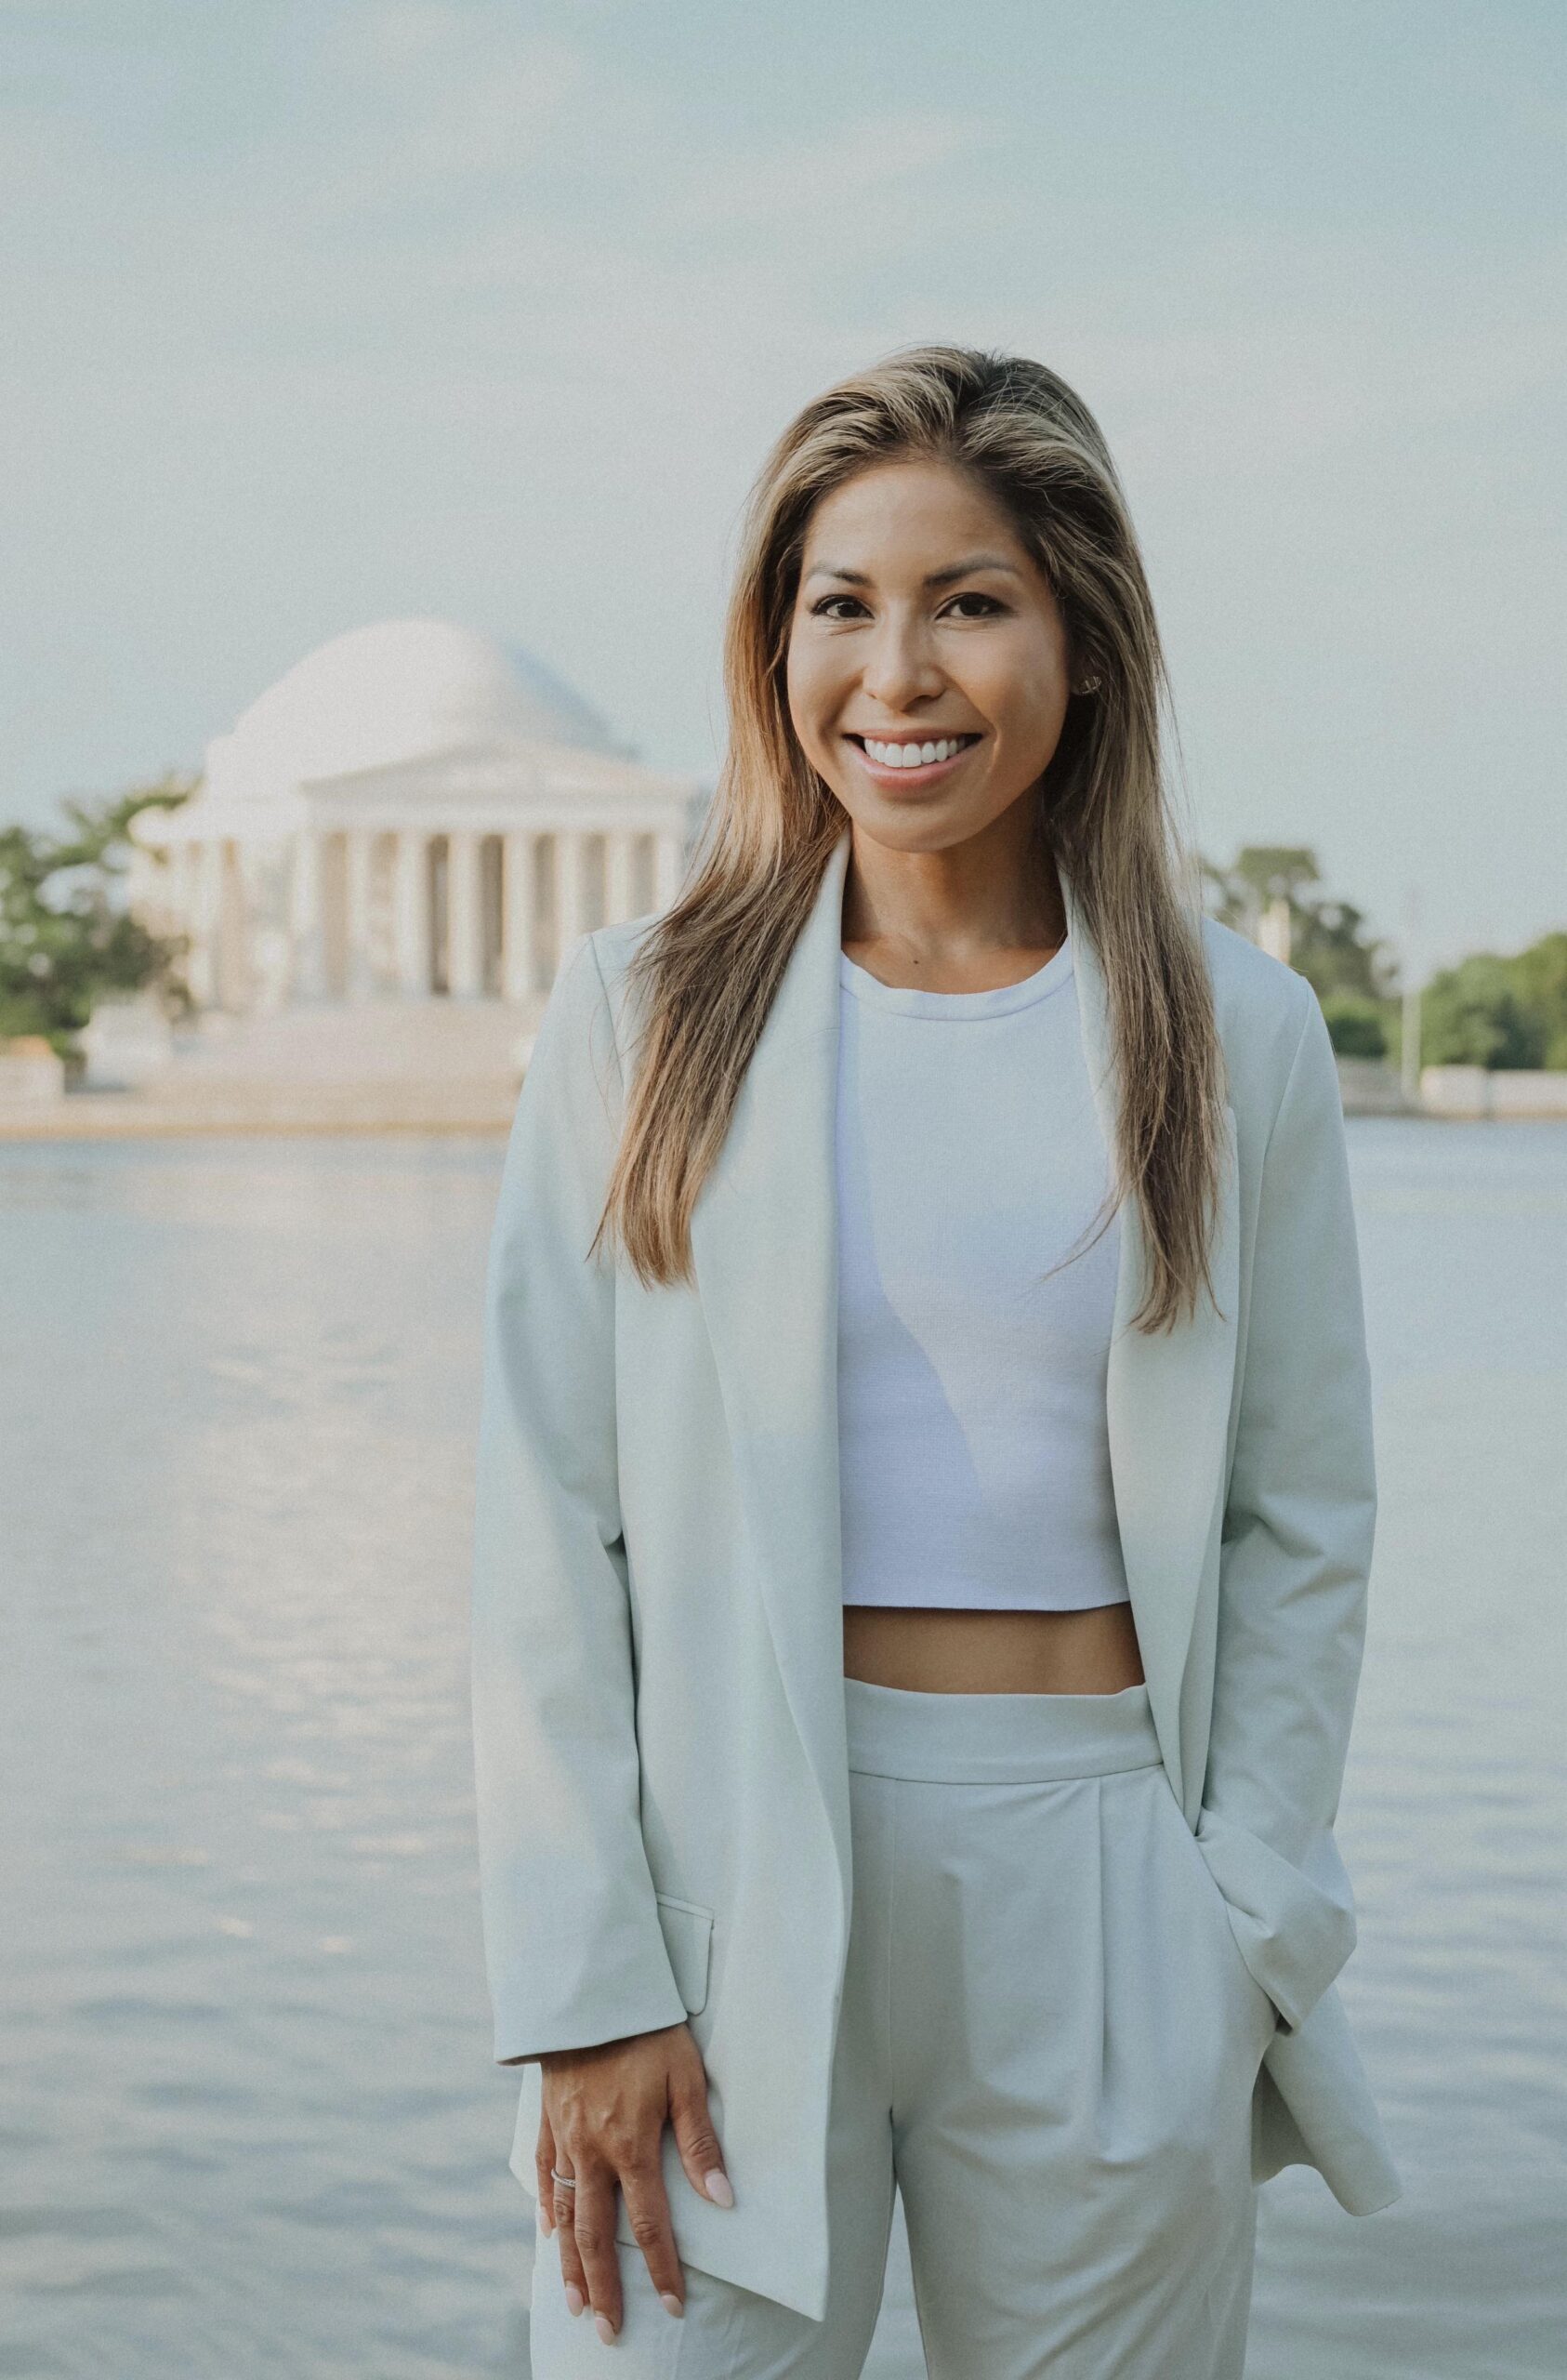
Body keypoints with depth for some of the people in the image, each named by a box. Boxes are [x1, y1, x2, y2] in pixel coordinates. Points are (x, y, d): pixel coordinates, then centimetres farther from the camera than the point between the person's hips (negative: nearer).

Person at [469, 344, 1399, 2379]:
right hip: (731, 1882, -1)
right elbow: (547, 1539, -1)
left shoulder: (1238, 1036, 4)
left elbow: (1302, 1529, 7)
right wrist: (588, 1984, -6)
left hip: (1102, 1900, 1)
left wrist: (1243, 1942, 0)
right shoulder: (639, 1016, 1)